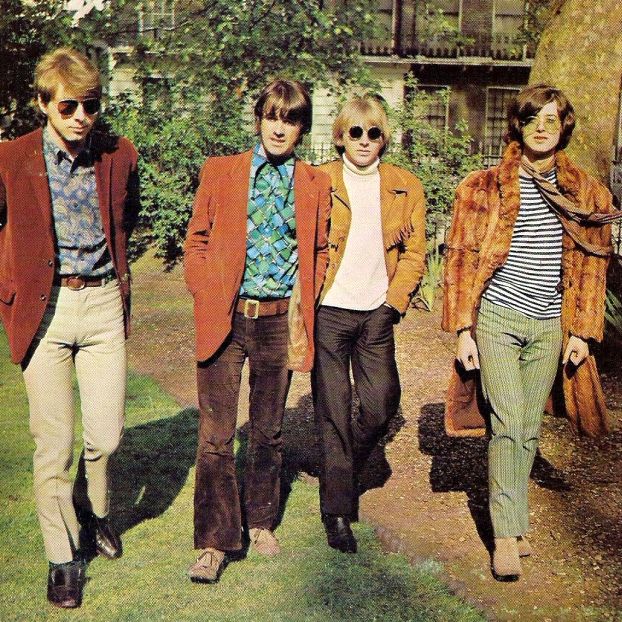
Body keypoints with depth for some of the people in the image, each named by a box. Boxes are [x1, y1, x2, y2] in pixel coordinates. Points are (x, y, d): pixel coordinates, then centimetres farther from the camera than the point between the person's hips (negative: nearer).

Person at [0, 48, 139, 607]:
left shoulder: (120, 156, 2)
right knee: (54, 445, 2)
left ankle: (93, 510, 37)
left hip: (103, 305, 2)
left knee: (106, 435, 5)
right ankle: (63, 557, 19)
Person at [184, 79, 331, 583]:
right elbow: (196, 243, 6)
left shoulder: (316, 185, 7)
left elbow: (321, 251, 14)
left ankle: (261, 522, 31)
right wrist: (207, 297, -4)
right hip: (224, 319, -1)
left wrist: (307, 304, 2)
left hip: (280, 320, 2)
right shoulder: (220, 172, 4)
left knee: (268, 431, 13)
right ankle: (214, 542, 7)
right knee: (216, 436, -2)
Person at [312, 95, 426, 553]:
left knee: (382, 404, 0)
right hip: (328, 312, -2)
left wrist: (394, 301, -3)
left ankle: (346, 468, 31)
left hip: (377, 313, 3)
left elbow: (414, 253, 8)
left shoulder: (406, 188, 7)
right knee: (333, 413, 1)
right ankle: (337, 511, 13)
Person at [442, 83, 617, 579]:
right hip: (496, 319, -2)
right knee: (509, 425, -10)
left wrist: (582, 332, 4)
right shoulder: (485, 188, 0)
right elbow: (462, 259, 1)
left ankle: (515, 522, 21)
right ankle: (506, 535, -5)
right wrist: (463, 329, -3)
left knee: (530, 430, 7)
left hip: (550, 327, 3)